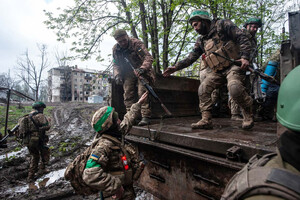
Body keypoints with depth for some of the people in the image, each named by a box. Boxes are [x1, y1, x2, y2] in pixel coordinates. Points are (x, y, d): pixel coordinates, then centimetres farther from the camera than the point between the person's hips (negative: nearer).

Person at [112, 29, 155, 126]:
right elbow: (115, 64, 13)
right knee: (128, 95, 1)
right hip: (128, 74, 5)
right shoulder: (115, 49, 1)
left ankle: (146, 117, -14)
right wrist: (117, 75, -4)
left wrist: (142, 68, -40)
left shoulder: (136, 43, -16)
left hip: (141, 72, -5)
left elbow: (149, 57, -23)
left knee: (142, 93, -17)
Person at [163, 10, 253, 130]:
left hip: (234, 65, -6)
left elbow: (242, 39, -7)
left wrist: (245, 57, -21)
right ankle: (206, 120, -2)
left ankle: (248, 115, -7)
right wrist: (175, 67, 1)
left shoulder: (223, 25, -1)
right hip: (218, 71, 7)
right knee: (203, 89, -7)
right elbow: (191, 58, 12)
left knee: (234, 87, -32)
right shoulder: (201, 41, 15)